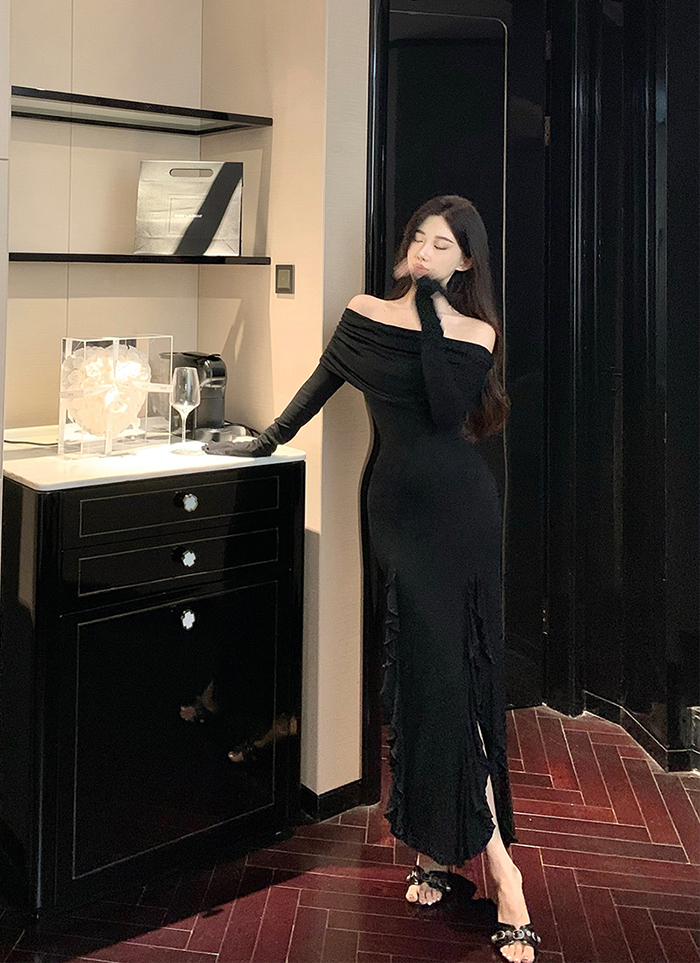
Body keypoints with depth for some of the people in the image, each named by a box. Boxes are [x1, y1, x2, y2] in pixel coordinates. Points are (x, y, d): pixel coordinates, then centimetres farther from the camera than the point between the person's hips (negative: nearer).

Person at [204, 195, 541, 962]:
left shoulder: (477, 334, 2)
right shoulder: (366, 316, 8)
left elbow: (447, 409, -15)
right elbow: (321, 384, 20)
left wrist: (432, 317, -13)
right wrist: (268, 440, 26)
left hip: (461, 505, -1)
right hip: (398, 504, 2)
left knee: (458, 664, -5)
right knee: (427, 661, -3)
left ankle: (439, 847, 4)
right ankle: (495, 862, 6)